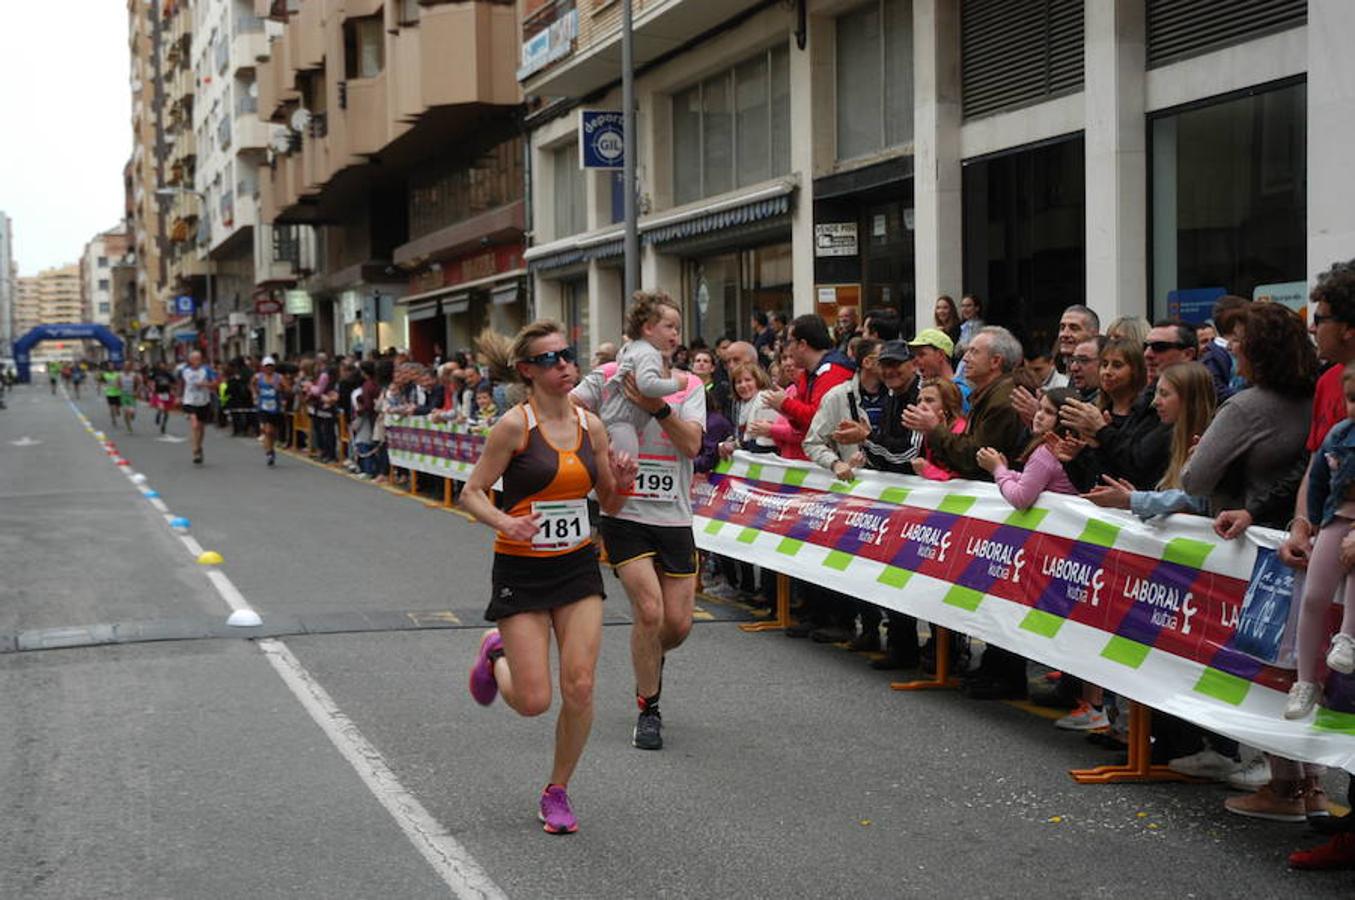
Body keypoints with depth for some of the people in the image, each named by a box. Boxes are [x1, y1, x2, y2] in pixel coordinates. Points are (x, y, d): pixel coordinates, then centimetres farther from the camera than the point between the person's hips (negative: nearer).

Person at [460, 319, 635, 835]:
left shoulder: (590, 425, 3)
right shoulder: (515, 425, -12)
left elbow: (609, 504, 12)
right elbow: (471, 493, -9)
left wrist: (621, 483, -10)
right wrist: (504, 522, -28)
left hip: (578, 566, 4)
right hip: (521, 570, -4)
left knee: (580, 687, -6)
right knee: (533, 701, -5)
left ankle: (557, 792, 16)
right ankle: (496, 655, 30)